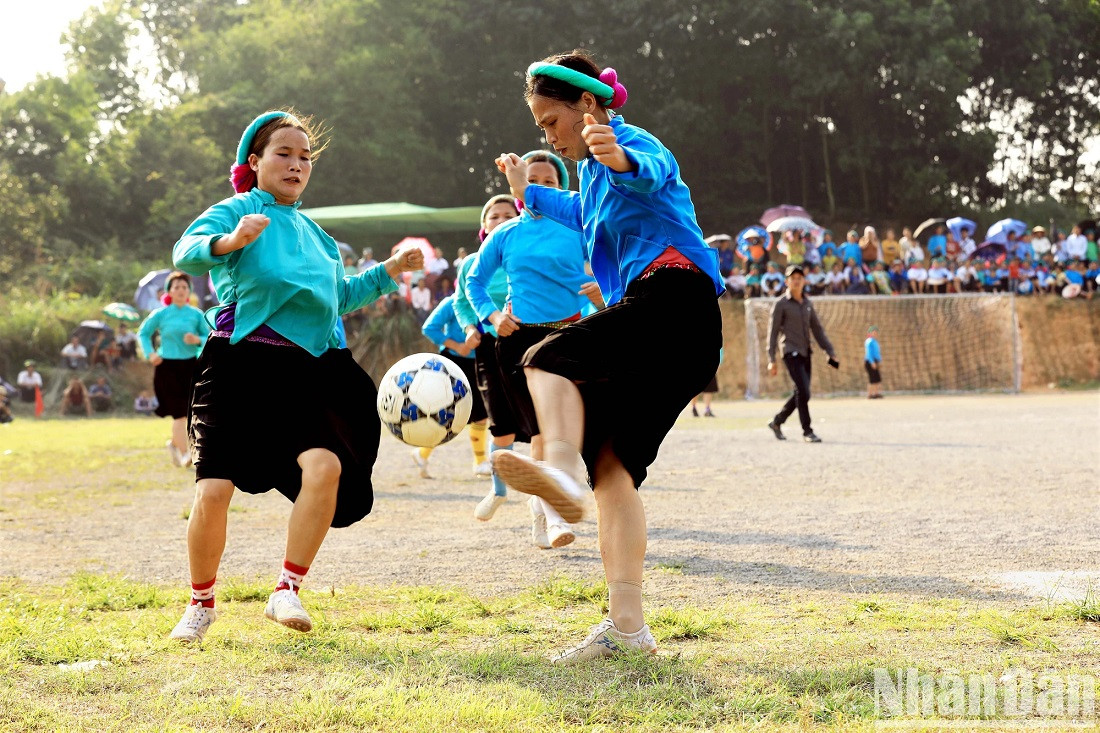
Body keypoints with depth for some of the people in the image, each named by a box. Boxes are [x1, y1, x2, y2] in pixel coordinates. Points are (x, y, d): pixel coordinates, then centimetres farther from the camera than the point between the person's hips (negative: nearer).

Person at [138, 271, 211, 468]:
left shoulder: (196, 315, 5)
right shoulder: (160, 315, 2)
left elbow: (209, 338, 6)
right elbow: (143, 332, 15)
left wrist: (198, 340, -16)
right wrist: (150, 354, 2)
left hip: (190, 365, 2)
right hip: (167, 367, -2)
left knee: (186, 410, 3)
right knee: (180, 411, -10)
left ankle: (174, 443, 29)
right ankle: (184, 453, -4)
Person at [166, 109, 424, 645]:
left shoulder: (311, 232, 19)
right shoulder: (236, 211, 0)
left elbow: (338, 297, 33)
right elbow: (186, 254, -21)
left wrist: (388, 271, 22)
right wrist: (230, 241, -41)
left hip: (302, 372, 5)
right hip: (240, 366, -5)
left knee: (326, 465, -20)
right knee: (214, 488, -10)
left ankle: (286, 591, -10)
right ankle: (201, 602, 14)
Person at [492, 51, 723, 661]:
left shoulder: (633, 143, -2)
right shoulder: (594, 169, 26)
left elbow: (652, 173, -30)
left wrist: (622, 161, -52)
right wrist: (528, 193, 57)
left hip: (675, 296, -9)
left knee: (550, 359, -26)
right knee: (612, 466, 0)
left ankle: (564, 468, -54)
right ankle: (626, 624, -7)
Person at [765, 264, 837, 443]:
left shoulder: (808, 304, 14)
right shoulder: (781, 304, -4)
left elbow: (817, 329, 17)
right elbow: (772, 332, -5)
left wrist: (830, 352, 10)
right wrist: (771, 360, -11)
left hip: (805, 353, 7)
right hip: (790, 353, -7)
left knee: (801, 394, 8)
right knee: (803, 392, -16)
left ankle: (777, 422, 24)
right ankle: (807, 431, -10)